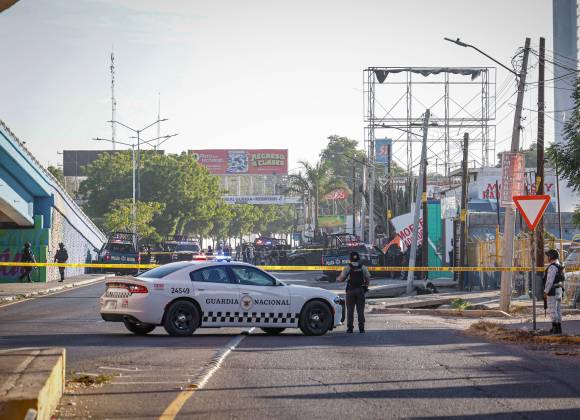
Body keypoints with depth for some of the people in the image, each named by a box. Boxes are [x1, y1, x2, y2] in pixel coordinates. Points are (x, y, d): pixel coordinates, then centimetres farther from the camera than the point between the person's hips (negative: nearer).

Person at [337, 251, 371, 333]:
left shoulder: (347, 267, -3)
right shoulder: (363, 267, 4)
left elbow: (342, 278, -5)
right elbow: (368, 278, 1)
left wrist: (338, 278, 17)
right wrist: (366, 286, 18)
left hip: (351, 290, -2)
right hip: (360, 290, 2)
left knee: (350, 310, 2)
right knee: (360, 310, 5)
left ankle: (350, 327, -2)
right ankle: (361, 328, 1)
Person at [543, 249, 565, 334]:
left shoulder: (552, 267, -18)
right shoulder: (560, 267, 14)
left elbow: (550, 280, -22)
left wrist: (546, 292, -19)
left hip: (552, 291, -10)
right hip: (559, 290, 10)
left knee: (552, 310, -8)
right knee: (558, 310, 11)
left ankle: (555, 328, -11)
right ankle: (558, 328, 12)